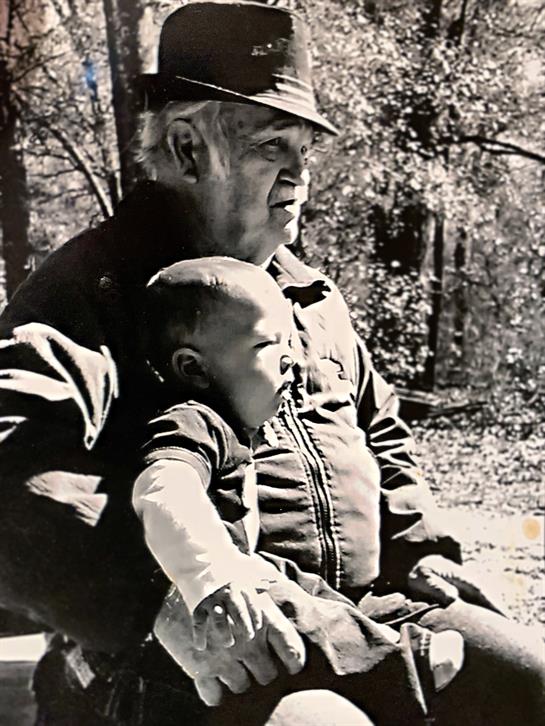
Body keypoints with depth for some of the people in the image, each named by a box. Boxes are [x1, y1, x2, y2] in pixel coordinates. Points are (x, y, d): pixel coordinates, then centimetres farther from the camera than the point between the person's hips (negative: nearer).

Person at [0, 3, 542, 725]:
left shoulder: (314, 297, 22)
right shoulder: (91, 286, -5)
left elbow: (380, 435, 35)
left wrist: (421, 550, 15)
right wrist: (160, 598, -35)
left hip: (361, 608, 8)